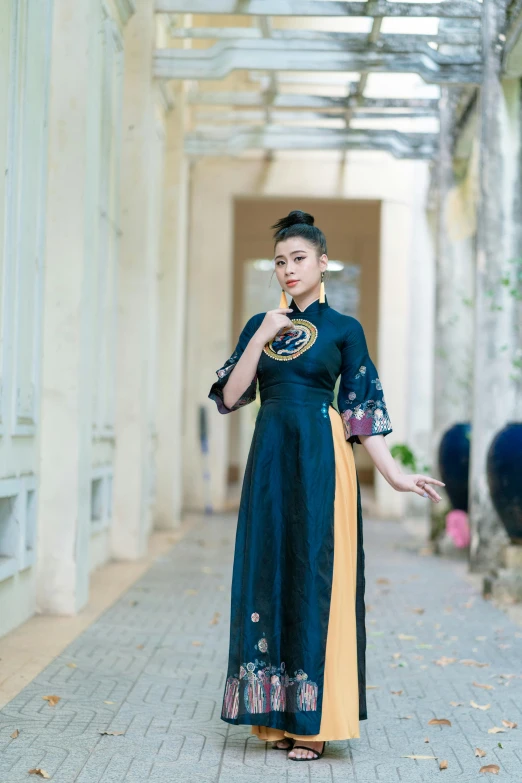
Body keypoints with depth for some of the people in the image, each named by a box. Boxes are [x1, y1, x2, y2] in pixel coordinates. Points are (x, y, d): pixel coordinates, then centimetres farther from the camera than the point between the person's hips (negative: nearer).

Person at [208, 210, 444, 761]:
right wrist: (263, 337, -7)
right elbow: (230, 395, 2)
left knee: (316, 577, -4)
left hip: (321, 457, -3)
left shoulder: (344, 329, 4)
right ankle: (277, 715, 10)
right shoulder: (260, 324, 13)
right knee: (268, 575, 2)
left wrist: (394, 475, -8)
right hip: (270, 456, 4)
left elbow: (364, 410, 1)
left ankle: (314, 719, 1)